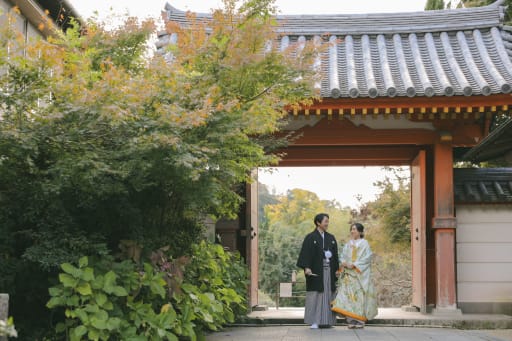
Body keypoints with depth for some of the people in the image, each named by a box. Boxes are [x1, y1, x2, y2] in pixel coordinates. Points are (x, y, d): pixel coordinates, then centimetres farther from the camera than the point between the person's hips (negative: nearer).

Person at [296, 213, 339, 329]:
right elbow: (306, 254, -10)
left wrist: (337, 270, 10)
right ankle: (314, 322, -1)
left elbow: (335, 255, 16)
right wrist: (306, 267, -23)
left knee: (328, 296, 4)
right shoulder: (310, 238, -2)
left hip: (328, 271, 5)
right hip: (315, 271, -5)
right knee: (315, 296, -4)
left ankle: (326, 321, 10)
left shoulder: (331, 238, 14)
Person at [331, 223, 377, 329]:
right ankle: (351, 320, -3)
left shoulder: (364, 244, 2)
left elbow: (366, 258, -7)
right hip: (348, 274, 4)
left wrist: (354, 265, -14)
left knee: (359, 295, -8)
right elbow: (342, 257, 15)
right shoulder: (348, 244, 17)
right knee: (348, 295, -5)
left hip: (360, 274, -4)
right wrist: (344, 263, -6)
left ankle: (360, 320, -4)